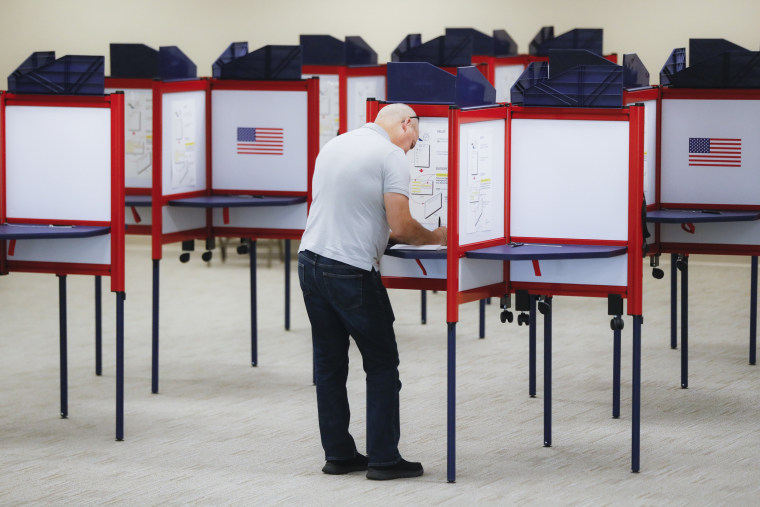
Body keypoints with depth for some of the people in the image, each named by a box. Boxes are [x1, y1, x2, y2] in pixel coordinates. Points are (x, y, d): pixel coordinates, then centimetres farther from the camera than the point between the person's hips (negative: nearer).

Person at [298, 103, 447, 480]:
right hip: (352, 272, -7)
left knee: (329, 364, 13)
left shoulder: (334, 145, 14)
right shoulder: (391, 156, -9)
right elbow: (401, 228, -15)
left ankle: (338, 453, 17)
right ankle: (383, 459, 4)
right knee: (382, 365, 4)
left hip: (310, 261, 7)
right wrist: (436, 237, 3)